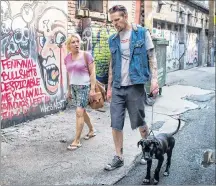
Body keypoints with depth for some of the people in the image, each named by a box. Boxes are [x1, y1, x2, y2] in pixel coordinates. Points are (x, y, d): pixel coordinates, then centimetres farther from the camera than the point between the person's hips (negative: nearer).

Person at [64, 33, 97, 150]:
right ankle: (92, 130, 38)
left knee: (79, 112, -10)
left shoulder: (86, 55, -8)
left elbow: (92, 73, -8)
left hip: (84, 87, -6)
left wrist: (92, 89, -13)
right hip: (73, 87, 6)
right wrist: (69, 90, 17)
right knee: (82, 111, 17)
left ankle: (77, 141, -4)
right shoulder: (67, 58, 7)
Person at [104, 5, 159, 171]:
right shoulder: (113, 39, 10)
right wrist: (109, 86, 14)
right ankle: (119, 157, 17)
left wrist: (154, 79, -12)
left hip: (135, 86, -4)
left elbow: (151, 57, -2)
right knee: (116, 124, 3)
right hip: (117, 88, 4)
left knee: (139, 122, 8)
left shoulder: (142, 33, -2)